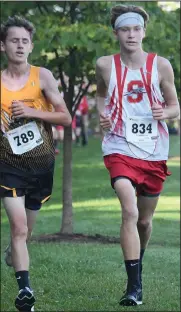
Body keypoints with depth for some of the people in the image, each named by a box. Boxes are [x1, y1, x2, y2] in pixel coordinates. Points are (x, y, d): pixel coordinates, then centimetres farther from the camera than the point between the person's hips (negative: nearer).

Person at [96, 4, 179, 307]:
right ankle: (134, 285, -20)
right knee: (130, 211, -22)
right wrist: (102, 114, -1)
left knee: (144, 220, 15)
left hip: (154, 152, 2)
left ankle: (137, 267, 44)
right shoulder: (105, 65, -1)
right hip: (120, 148, -2)